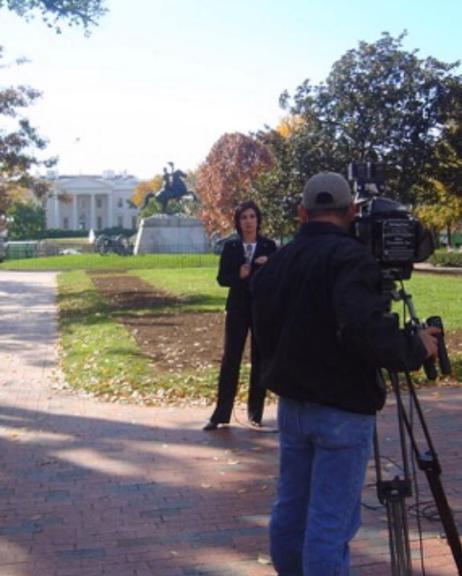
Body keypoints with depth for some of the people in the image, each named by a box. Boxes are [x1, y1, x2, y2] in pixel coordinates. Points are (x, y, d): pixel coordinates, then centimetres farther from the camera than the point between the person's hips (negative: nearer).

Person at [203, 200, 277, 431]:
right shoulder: (230, 247, 3)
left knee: (259, 360, 5)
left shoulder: (269, 246, 0)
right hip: (237, 308, 0)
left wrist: (268, 265, -23)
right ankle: (221, 413, 2)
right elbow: (222, 278, 0)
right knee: (230, 359, -1)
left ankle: (255, 412, 13)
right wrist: (239, 276, -19)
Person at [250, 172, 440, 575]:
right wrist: (416, 349, -13)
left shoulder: (278, 262, 6)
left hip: (291, 405, 7)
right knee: (330, 523, -1)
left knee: (290, 512, 16)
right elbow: (368, 331, -28)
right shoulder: (350, 258, -16)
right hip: (343, 410, -7)